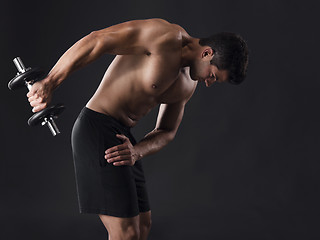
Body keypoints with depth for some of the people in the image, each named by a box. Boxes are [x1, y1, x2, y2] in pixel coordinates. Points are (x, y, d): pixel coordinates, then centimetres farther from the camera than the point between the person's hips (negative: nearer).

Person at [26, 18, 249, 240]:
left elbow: (167, 131, 14)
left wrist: (137, 152, -9)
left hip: (123, 136, 10)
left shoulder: (189, 84, 12)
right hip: (97, 128, -9)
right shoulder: (167, 35, -15)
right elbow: (96, 41, -18)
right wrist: (49, 83, -19)